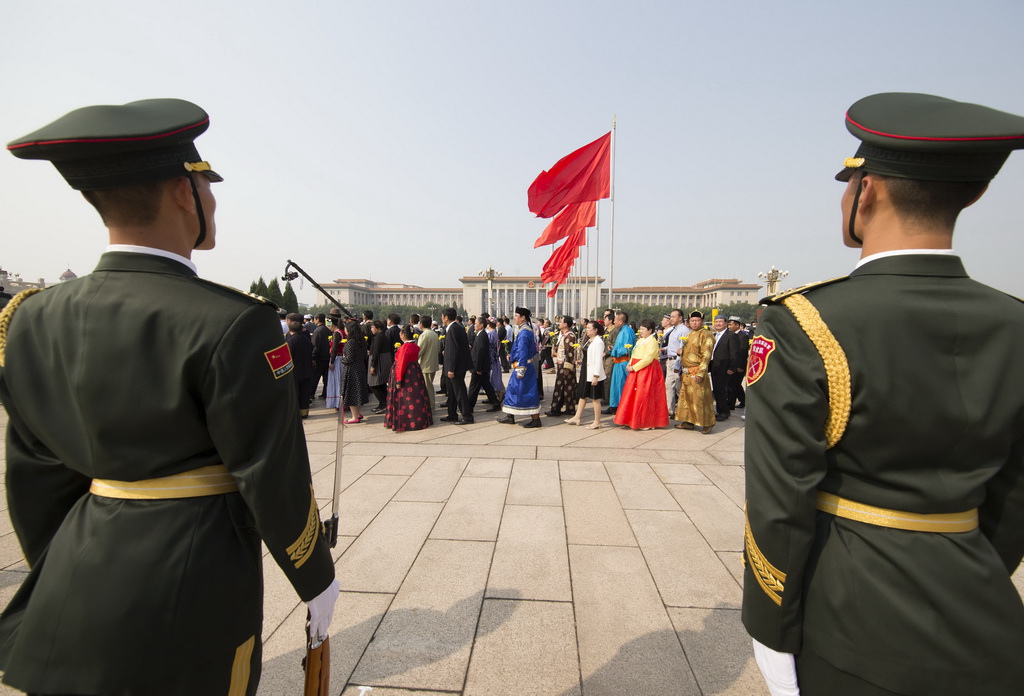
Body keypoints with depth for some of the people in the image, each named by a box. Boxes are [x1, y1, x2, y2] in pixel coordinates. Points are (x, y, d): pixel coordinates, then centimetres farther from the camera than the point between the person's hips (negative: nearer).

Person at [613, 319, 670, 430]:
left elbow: (647, 359, -20)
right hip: (636, 371, 9)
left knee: (644, 396, -4)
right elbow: (634, 355, 18)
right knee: (632, 395, 9)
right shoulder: (640, 340, 15)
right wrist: (629, 365, 0)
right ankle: (632, 421, 18)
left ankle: (647, 423, 8)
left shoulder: (652, 341, -12)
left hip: (647, 371, -9)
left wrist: (633, 368, -19)